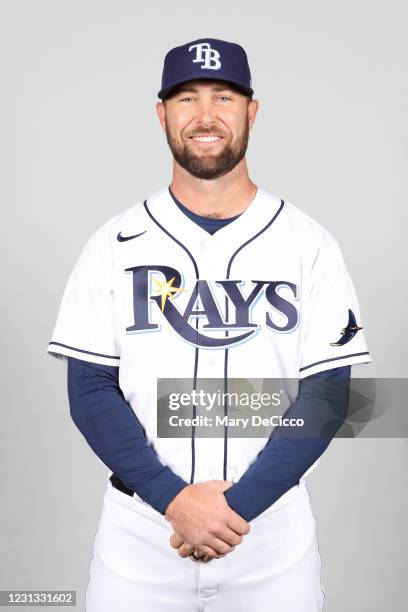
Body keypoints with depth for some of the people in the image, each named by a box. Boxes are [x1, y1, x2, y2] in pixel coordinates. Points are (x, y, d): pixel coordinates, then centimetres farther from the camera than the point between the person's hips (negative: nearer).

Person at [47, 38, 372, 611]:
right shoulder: (114, 244, -1)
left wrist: (239, 504, -14)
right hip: (139, 528, 1)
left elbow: (327, 393, -5)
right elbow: (90, 389, -4)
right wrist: (174, 498, -15)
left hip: (272, 531, 0)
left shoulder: (309, 244, -2)